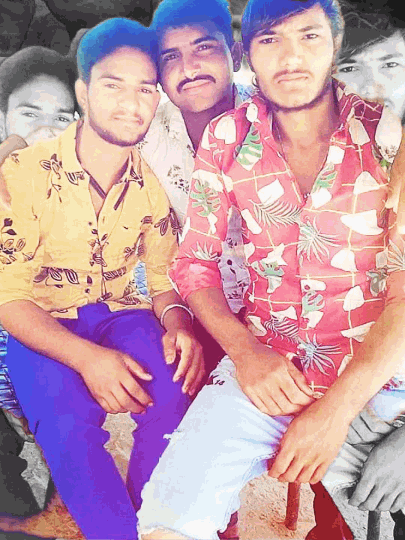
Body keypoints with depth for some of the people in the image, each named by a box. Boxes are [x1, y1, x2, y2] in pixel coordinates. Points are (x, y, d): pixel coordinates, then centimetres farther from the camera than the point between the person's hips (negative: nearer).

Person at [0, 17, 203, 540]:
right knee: (67, 422, -31)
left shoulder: (155, 182, -2)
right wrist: (86, 357, -28)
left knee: (173, 393, -26)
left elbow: (163, 278, 6)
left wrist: (176, 321, -19)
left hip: (119, 315, 3)